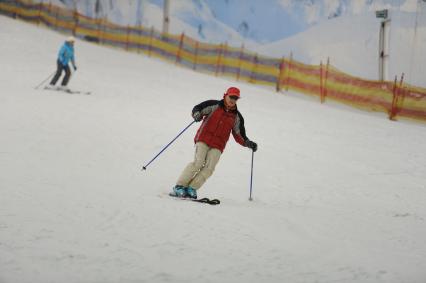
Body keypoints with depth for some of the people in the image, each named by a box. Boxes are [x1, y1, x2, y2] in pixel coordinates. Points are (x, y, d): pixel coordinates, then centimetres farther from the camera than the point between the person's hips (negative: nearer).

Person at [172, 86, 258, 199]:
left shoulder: (237, 117, 13)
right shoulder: (214, 105, 3)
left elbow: (239, 136, 19)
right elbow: (197, 109, 1)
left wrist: (249, 143, 4)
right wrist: (197, 115, -22)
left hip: (218, 145, 3)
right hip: (204, 139, -3)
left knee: (209, 168, -15)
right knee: (198, 162, -19)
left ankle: (191, 188, -11)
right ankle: (179, 186, -14)